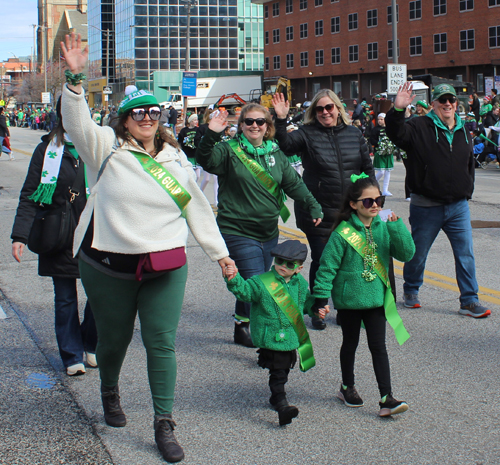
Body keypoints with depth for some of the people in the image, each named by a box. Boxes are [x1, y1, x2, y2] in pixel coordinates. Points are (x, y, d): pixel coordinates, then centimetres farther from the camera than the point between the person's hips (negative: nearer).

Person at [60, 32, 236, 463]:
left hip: (165, 265, 2)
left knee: (162, 343, -1)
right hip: (109, 265, -2)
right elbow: (77, 123, -20)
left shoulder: (175, 157, 10)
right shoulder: (108, 148, -2)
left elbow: (197, 207, 15)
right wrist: (75, 78, -34)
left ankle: (164, 424, 10)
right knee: (113, 338, 15)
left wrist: (219, 252, 15)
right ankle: (109, 391, 46)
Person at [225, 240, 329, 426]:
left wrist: (318, 308, 8)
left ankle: (275, 398, 39)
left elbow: (305, 301, 22)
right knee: (277, 372, -10)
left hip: (292, 338, 6)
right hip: (271, 339, -6)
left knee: (284, 369, 20)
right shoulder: (261, 282, -13)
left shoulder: (300, 283, 5)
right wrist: (234, 279, -40)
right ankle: (282, 405, -14)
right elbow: (243, 290, -23)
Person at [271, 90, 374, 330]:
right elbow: (284, 146, -21)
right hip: (318, 212, -3)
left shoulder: (354, 134, 7)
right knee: (321, 261, 2)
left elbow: (368, 167, 12)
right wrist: (280, 120, -33)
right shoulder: (307, 134, -4)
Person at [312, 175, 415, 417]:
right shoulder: (343, 232, -14)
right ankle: (347, 387, 34)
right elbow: (328, 265, -10)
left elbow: (406, 253, -7)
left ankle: (386, 398, 3)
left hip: (376, 297, 3)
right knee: (350, 343, 15)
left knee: (378, 346, 2)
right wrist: (321, 296, -12)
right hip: (349, 299, -3)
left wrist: (397, 227, -18)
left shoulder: (384, 228, -1)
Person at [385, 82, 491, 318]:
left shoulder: (463, 132, 11)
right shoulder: (420, 127, -6)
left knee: (466, 254, 2)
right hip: (426, 207, -4)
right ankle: (411, 291, 32)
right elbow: (396, 134, -23)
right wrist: (397, 110, -39)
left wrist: (467, 190, 14)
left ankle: (469, 301, 10)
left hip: (458, 206, 4)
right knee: (418, 254, 9)